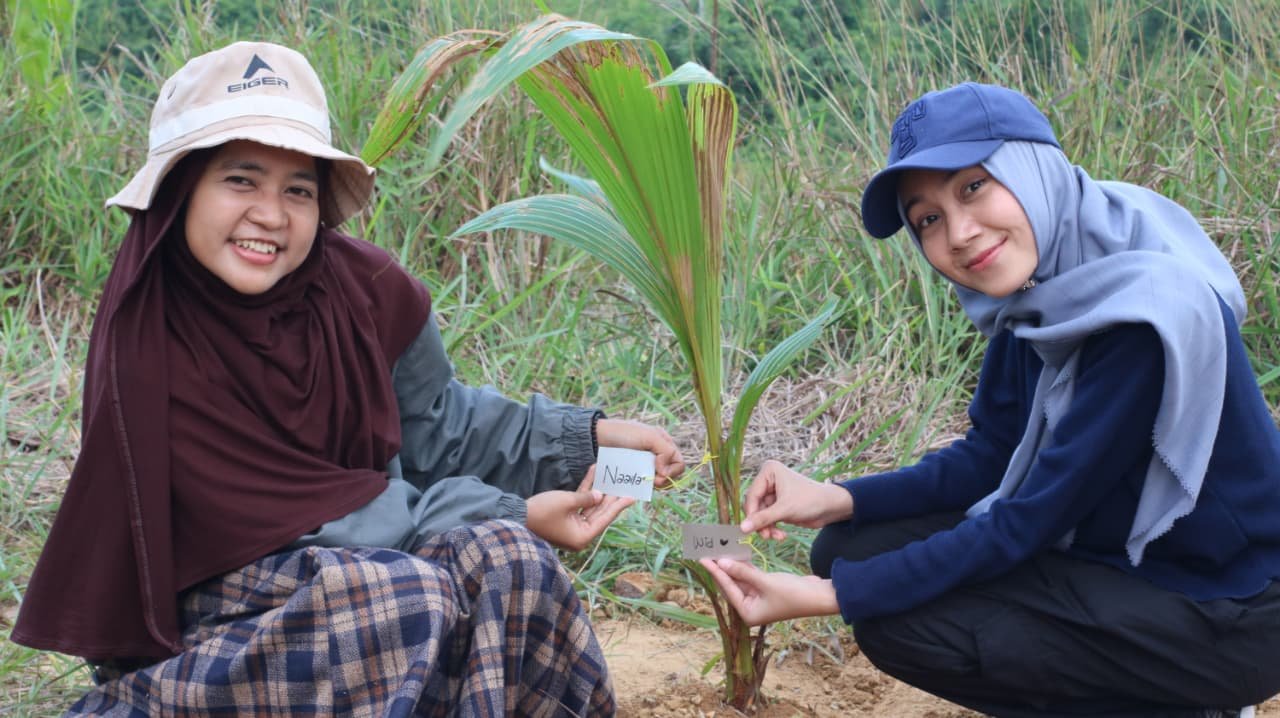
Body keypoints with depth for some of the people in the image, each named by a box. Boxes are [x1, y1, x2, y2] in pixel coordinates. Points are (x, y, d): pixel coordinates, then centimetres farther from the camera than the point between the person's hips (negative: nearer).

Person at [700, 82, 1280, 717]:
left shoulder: (1149, 313, -29)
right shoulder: (1032, 288, -4)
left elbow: (1030, 520, -26)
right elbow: (986, 458, 4)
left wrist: (830, 597, -24)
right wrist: (834, 500, -11)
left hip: (1224, 615, -8)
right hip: (1111, 551, 8)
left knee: (899, 621, -18)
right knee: (854, 547, 0)